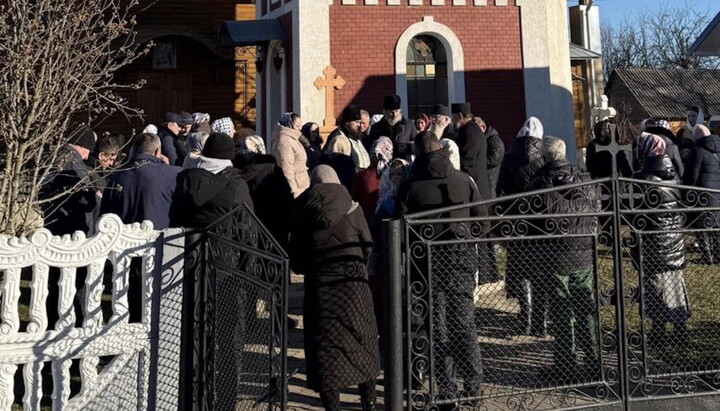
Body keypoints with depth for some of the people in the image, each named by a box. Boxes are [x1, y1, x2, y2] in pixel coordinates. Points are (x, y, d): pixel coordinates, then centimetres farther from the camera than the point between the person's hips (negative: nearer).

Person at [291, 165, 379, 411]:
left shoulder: (304, 213, -1)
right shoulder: (351, 208, 0)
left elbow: (296, 261, -1)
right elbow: (368, 246, 1)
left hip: (319, 286, -1)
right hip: (353, 284, 1)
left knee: (326, 349, 8)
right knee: (361, 344, 17)